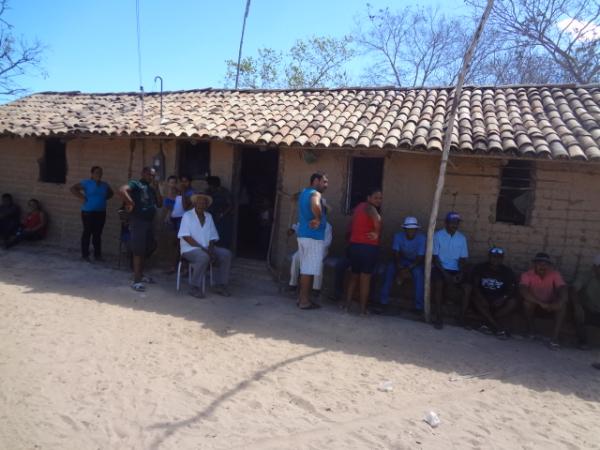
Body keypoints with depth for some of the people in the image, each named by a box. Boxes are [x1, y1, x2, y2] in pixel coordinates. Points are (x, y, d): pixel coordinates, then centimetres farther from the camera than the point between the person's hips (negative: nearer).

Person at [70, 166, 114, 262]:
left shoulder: (105, 185, 11)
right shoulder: (86, 183, -4)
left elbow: (111, 193, 27)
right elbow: (73, 188, -5)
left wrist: (104, 198, 11)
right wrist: (82, 198, -12)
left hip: (101, 213, 4)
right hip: (88, 212, -4)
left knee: (98, 234, 8)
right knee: (87, 233, 1)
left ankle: (97, 254, 15)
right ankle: (85, 255, 9)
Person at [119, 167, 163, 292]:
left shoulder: (151, 188, 19)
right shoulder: (136, 184, -6)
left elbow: (159, 204, 14)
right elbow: (122, 190, -24)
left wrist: (156, 189, 5)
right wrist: (130, 203, -21)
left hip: (149, 222, 8)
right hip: (138, 222, -8)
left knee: (146, 250, 16)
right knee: (138, 251, -6)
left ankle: (140, 275, 31)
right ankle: (136, 281, -1)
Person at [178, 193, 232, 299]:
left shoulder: (209, 216, 13)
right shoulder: (187, 216, -3)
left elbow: (212, 237, 10)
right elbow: (186, 237, -13)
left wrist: (210, 249, -10)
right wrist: (202, 248, -19)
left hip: (206, 249, 6)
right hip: (190, 249, -6)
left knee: (226, 254, -15)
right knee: (203, 257, -36)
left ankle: (221, 285, -8)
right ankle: (195, 288, -23)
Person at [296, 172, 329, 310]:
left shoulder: (304, 193, 16)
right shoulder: (315, 194, -13)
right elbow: (315, 206, -36)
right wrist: (318, 219, -23)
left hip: (302, 234, 9)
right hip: (313, 236, -9)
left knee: (304, 268, 14)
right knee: (309, 270, -4)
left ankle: (301, 297, 19)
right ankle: (305, 301, 1)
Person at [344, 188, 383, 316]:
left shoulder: (359, 207, 16)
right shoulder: (369, 207, -9)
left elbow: (351, 227, 23)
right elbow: (377, 219, -32)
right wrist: (377, 233, -18)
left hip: (354, 246, 7)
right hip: (368, 247, -7)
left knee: (354, 276, 18)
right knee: (365, 279, 2)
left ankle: (347, 305, 17)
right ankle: (363, 309, 8)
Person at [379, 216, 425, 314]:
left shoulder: (422, 238, -23)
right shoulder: (398, 236, -16)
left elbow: (420, 257, -23)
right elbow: (396, 254, -15)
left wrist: (408, 269, -35)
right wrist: (400, 269, -31)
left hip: (416, 262, -2)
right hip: (402, 260, 2)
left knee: (418, 272, -34)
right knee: (389, 269, -26)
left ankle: (419, 306, -26)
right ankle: (384, 301, -18)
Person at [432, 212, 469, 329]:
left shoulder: (462, 238, 6)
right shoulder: (438, 235, -6)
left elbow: (462, 259, 7)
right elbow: (435, 257, -8)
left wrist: (461, 273, -12)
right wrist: (445, 274, -18)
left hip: (455, 270, 3)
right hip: (440, 268, -3)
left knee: (467, 287, -22)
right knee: (439, 284, -33)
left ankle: (462, 317, -7)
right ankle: (439, 316, -23)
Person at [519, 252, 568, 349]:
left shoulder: (555, 274, -15)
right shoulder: (527, 275, -20)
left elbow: (564, 292, -28)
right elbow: (523, 291, -35)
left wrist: (557, 304, -47)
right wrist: (541, 303, -42)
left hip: (550, 304, 2)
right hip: (534, 303, -2)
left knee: (562, 305, -27)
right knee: (527, 302, -32)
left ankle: (554, 338, -31)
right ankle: (531, 330, -10)